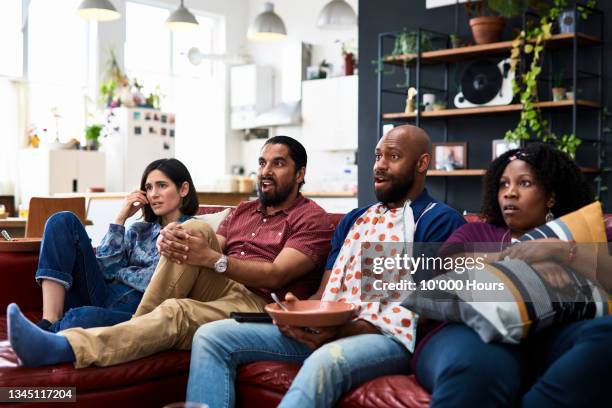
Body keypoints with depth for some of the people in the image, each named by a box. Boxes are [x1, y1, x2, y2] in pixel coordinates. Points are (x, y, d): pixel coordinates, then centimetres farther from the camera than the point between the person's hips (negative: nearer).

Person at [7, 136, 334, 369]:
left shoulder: (313, 219, 2)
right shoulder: (244, 210, 24)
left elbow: (276, 276, -12)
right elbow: (202, 249, 10)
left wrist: (212, 259, -24)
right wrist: (170, 240, -14)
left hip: (258, 304, -6)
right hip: (221, 289, 6)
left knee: (176, 312, -34)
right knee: (195, 229, -21)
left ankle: (64, 347, -47)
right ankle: (136, 326, -22)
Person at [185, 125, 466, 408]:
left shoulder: (440, 221, 1)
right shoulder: (354, 220, 24)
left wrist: (347, 330, -22)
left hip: (386, 336, -7)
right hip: (323, 331, 7)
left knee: (325, 361, -42)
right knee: (212, 336, -7)